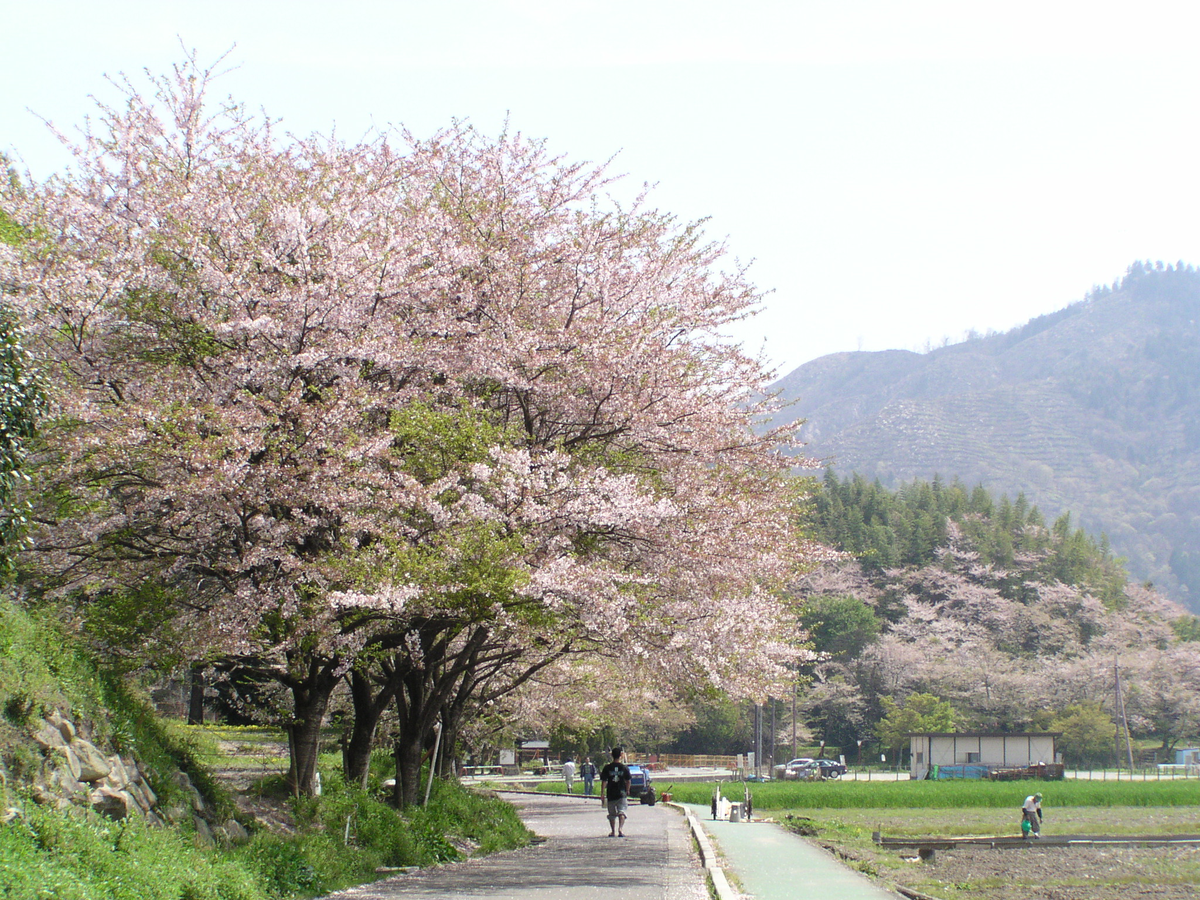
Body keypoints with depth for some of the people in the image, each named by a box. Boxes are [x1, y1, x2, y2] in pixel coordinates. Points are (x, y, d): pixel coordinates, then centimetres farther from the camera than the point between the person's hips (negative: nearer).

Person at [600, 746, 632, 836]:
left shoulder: (607, 768, -2)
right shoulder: (624, 767, -2)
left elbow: (604, 781, -3)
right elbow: (628, 781, 2)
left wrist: (603, 793, 1)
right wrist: (627, 791, 17)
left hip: (610, 794, 1)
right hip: (622, 794, -1)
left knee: (612, 814, 12)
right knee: (621, 812, -2)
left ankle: (613, 831, 17)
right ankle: (620, 828, -22)